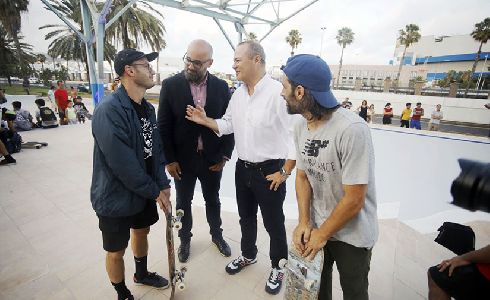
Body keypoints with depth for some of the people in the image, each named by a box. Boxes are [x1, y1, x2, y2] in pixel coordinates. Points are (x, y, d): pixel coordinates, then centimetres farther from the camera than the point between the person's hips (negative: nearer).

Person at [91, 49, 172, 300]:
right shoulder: (109, 110, -25)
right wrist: (155, 191, -17)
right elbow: (123, 164, -27)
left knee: (142, 231, 25)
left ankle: (142, 274, 52)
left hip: (144, 191, 8)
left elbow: (155, 148, 2)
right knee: (116, 250, 13)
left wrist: (162, 184, -6)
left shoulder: (147, 108, 1)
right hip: (116, 196, -7)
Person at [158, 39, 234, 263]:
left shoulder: (221, 86, -4)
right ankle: (185, 238, 42)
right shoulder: (170, 85, -8)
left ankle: (216, 234, 44)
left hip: (213, 159, 1)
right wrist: (169, 159, -9)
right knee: (183, 202, 17)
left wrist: (225, 154, -5)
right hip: (182, 159, -1)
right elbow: (164, 126, -6)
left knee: (213, 200, 20)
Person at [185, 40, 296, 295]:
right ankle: (248, 255, 50)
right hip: (243, 168, 7)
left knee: (273, 223, 13)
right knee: (246, 218, 23)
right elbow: (228, 125, 12)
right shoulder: (237, 94, 5)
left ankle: (278, 267, 40)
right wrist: (204, 120, -5)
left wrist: (284, 172, -15)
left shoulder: (279, 92, -19)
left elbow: (296, 134, -18)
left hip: (269, 171, -6)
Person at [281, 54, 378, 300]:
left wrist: (322, 235, -12)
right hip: (316, 227, 5)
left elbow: (354, 200, -24)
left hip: (352, 236, -5)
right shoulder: (300, 126, -8)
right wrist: (304, 223, -9)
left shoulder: (352, 130, -29)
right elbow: (302, 176, 0)